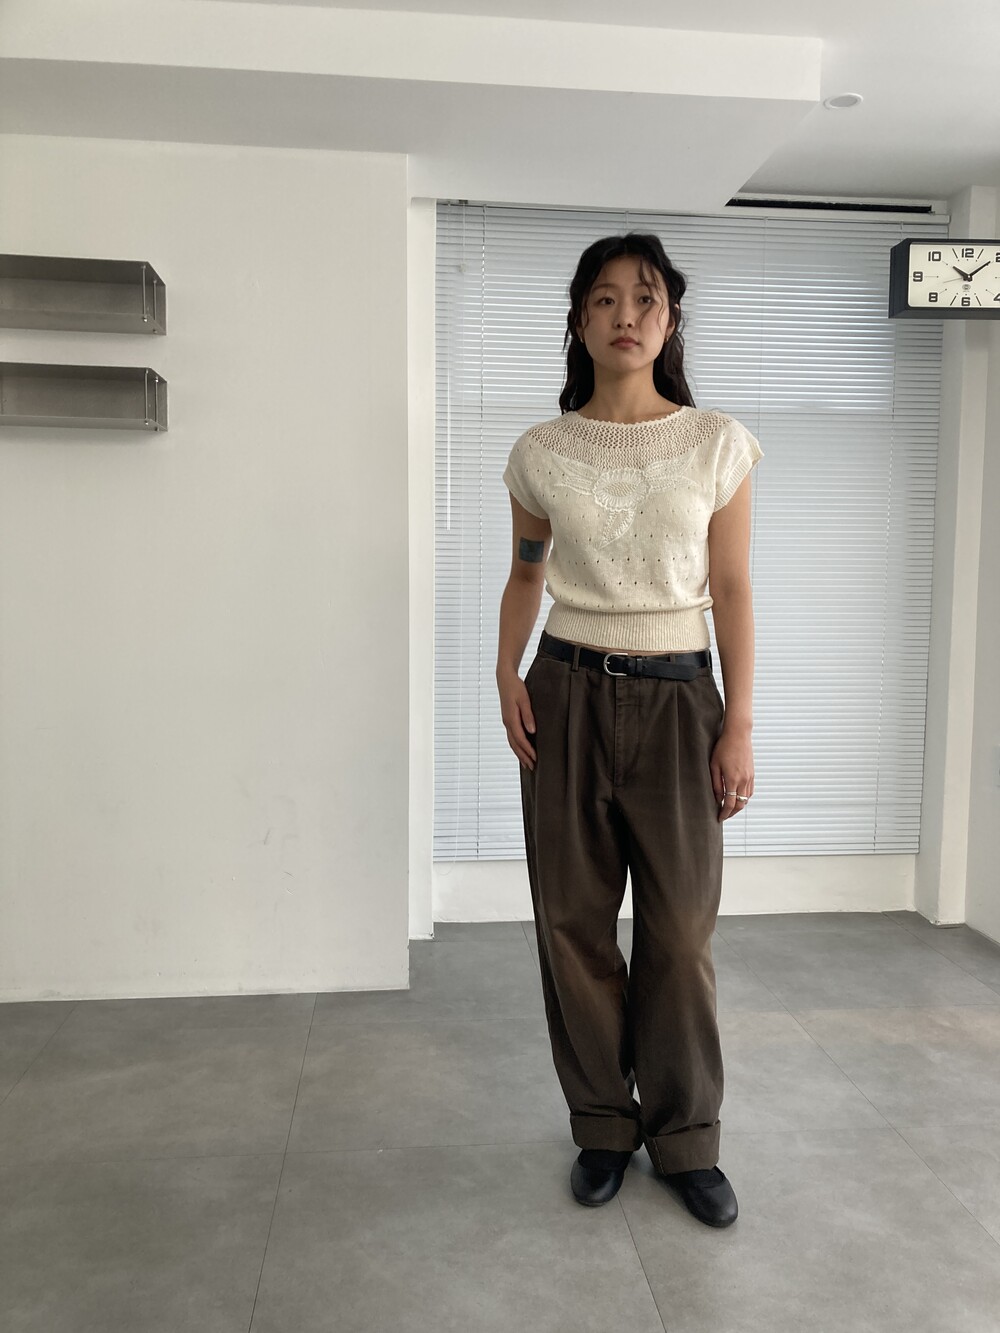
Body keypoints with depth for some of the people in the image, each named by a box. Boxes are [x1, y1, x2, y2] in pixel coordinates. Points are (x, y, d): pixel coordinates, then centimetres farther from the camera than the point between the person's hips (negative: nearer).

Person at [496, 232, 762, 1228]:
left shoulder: (717, 443, 0)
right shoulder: (541, 452, 3)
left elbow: (732, 591, 0)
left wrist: (739, 725, -3)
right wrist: (507, 674, -3)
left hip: (676, 700, -1)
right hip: (568, 696, 1)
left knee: (680, 926, 4)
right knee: (574, 920, 7)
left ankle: (686, 1139, 24)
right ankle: (604, 1127, 26)